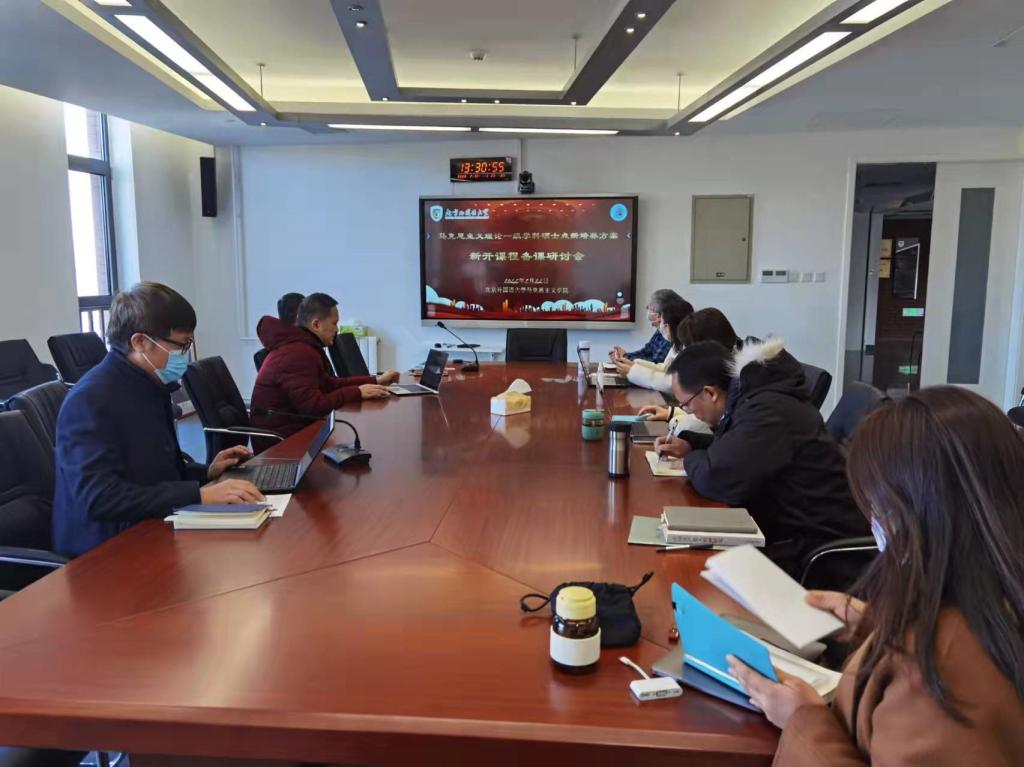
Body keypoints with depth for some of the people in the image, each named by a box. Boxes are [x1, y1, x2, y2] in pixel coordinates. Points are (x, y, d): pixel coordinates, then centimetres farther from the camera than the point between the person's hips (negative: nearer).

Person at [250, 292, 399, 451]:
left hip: (294, 430, 9)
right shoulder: (298, 354, -22)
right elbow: (313, 406, -26)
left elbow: (330, 383, 17)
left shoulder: (301, 346, 11)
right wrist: (357, 392, -17)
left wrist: (375, 380, 12)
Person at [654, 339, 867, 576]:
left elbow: (717, 479, -33)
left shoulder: (768, 410, -26)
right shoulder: (750, 395, 5)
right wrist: (689, 444, 8)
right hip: (794, 529, 9)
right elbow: (731, 446, 25)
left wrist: (691, 459, -11)